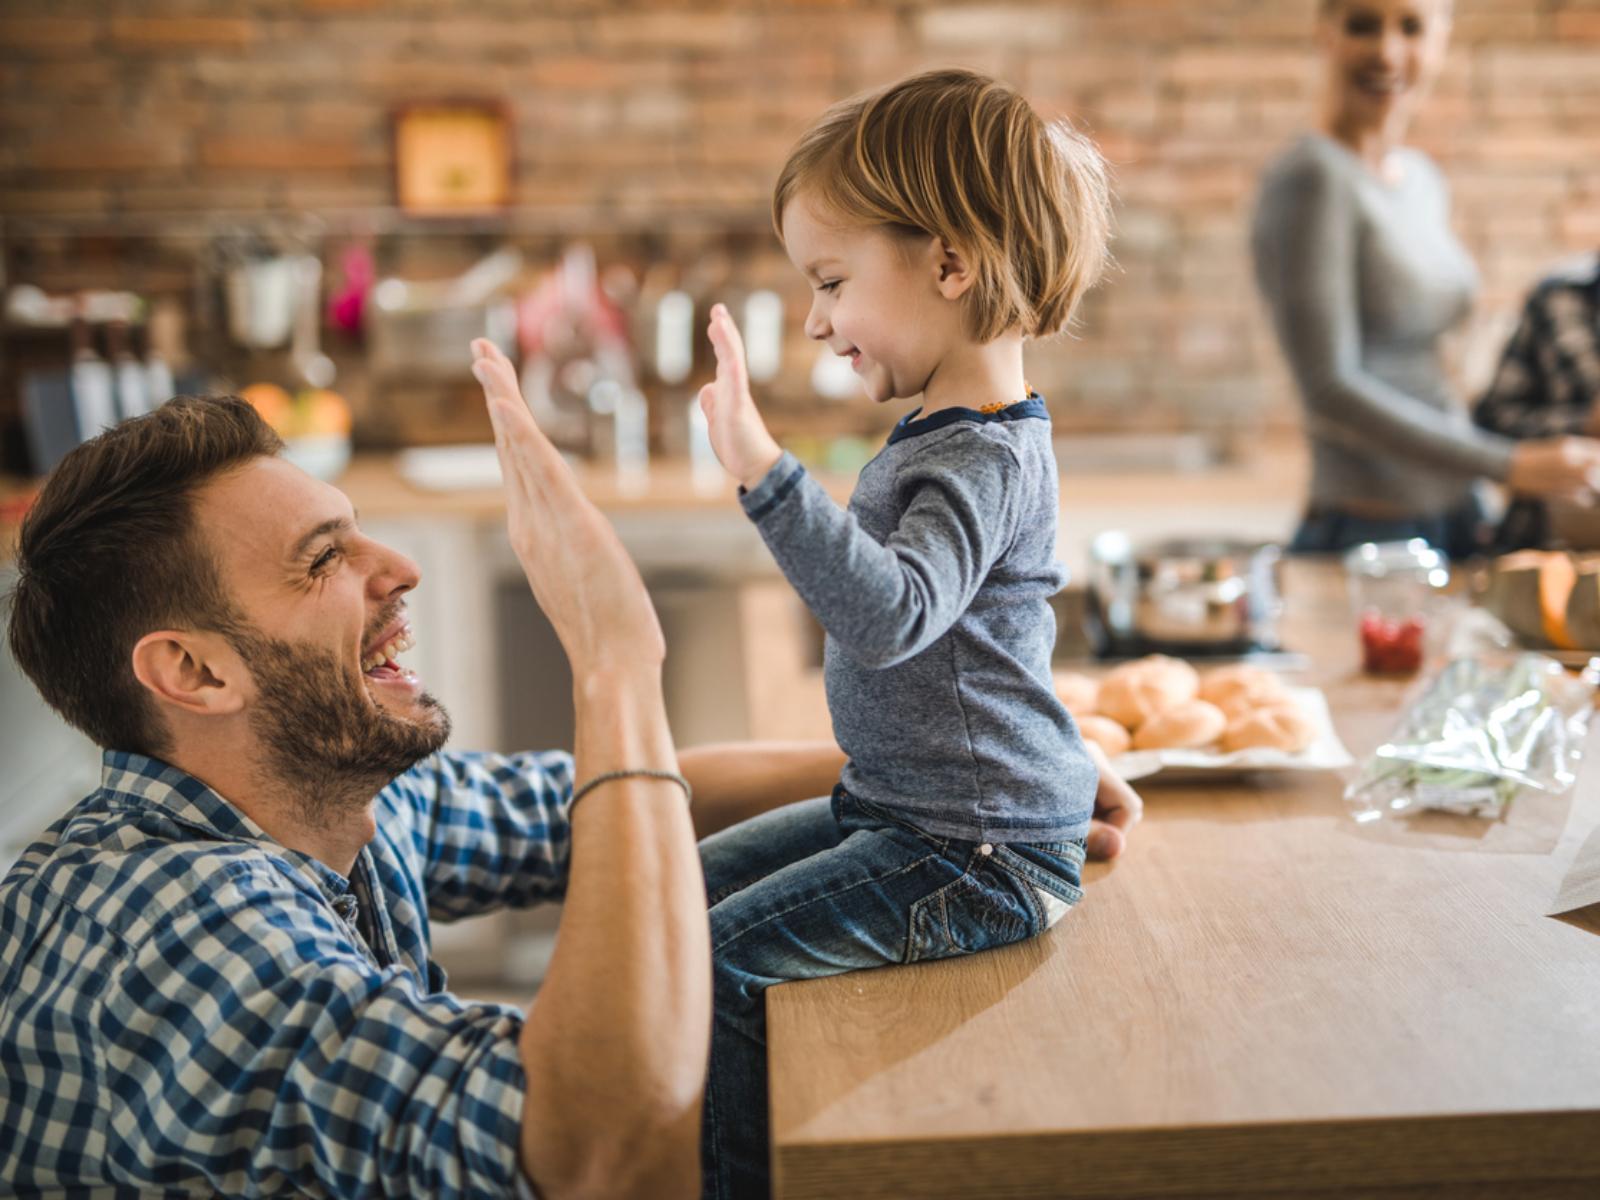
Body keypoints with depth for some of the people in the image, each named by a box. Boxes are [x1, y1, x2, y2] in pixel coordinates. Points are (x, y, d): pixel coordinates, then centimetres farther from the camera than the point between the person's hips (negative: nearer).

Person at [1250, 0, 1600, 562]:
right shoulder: (1312, 178, -14)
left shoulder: (1423, 179, 12)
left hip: (1457, 518, 8)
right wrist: (1510, 466, -15)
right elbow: (1329, 387, -19)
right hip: (1366, 532, -8)